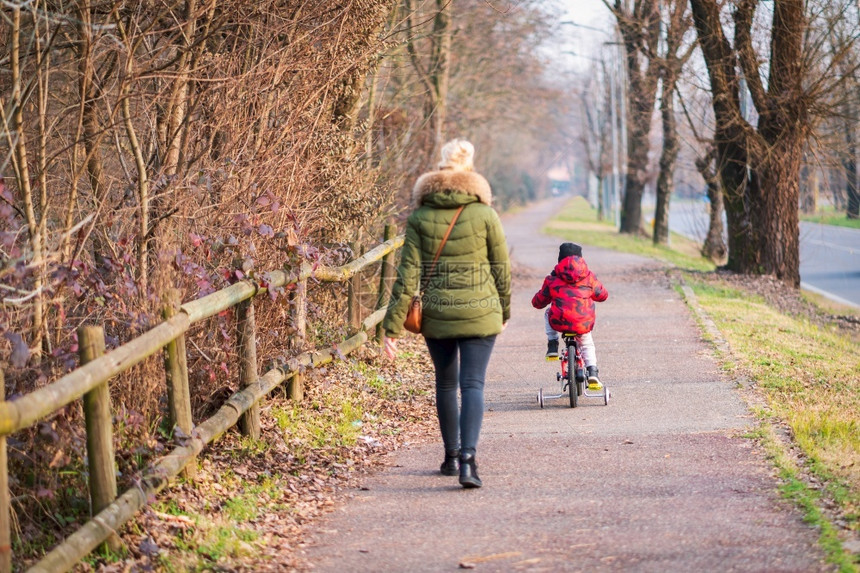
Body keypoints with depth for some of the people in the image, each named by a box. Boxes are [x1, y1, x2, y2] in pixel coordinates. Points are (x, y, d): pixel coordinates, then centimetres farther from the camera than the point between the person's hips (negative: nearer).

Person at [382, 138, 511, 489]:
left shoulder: (419, 217, -2)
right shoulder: (484, 214, -4)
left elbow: (408, 274, -5)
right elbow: (501, 269, 2)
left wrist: (392, 327, -3)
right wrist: (504, 312, 18)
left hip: (436, 316, 2)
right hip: (479, 313, -2)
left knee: (445, 385, 18)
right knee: (472, 385, -2)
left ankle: (451, 457, 28)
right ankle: (468, 459, -19)